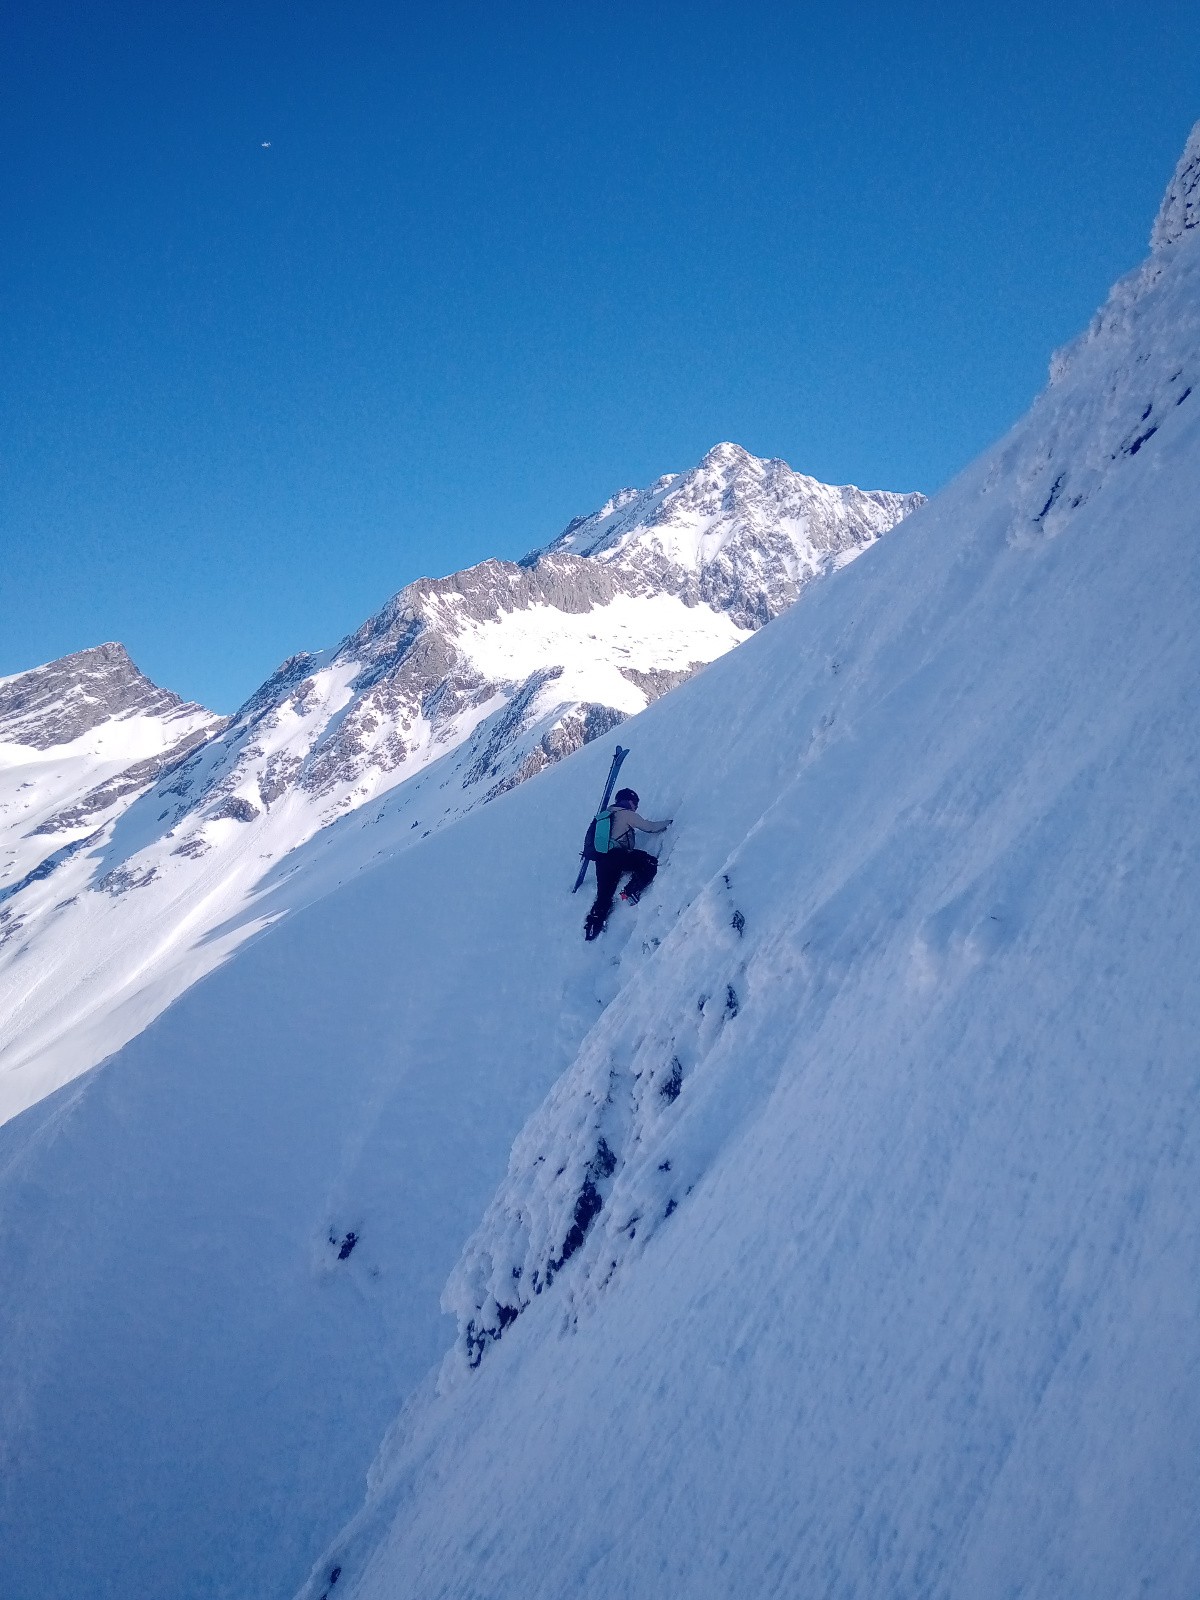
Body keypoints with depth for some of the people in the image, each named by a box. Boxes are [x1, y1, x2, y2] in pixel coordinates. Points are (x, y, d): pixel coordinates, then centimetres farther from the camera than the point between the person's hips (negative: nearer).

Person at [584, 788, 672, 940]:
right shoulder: (627, 814, 4)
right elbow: (650, 827, 8)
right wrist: (668, 822, 24)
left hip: (601, 859, 8)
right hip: (617, 855, -8)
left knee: (604, 896, 9)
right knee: (651, 864, -5)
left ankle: (592, 927, -1)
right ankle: (631, 893, -13)